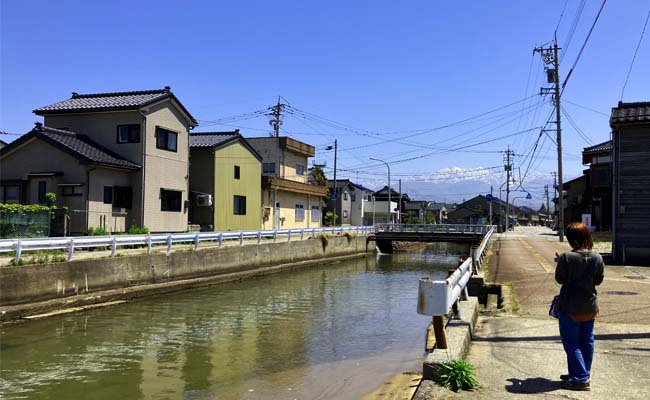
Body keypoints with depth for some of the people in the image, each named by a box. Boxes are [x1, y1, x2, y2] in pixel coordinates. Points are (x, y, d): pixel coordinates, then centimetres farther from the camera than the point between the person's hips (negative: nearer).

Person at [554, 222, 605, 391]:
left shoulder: (566, 257, -20)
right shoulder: (597, 257, -5)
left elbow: (560, 279, -11)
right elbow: (599, 280, 4)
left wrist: (559, 262, 3)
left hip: (570, 308, -5)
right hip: (590, 307, 6)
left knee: (571, 342, 3)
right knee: (587, 341, 17)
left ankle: (580, 379, 1)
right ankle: (584, 373, 28)